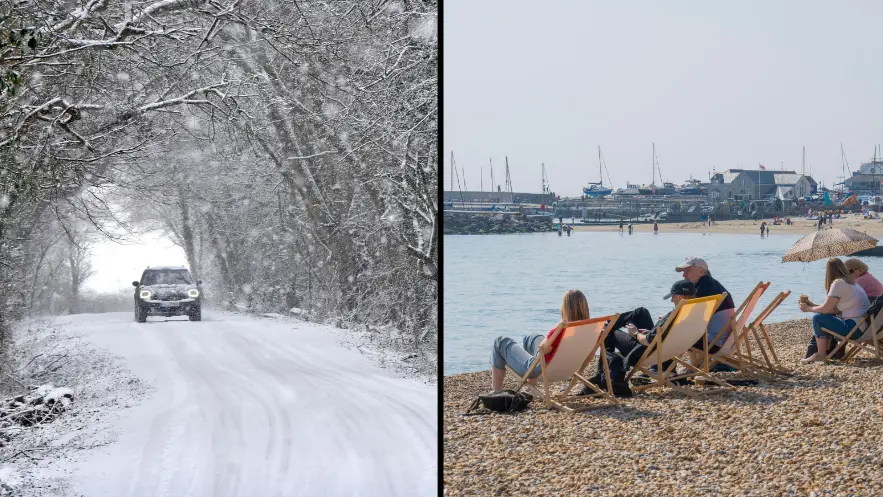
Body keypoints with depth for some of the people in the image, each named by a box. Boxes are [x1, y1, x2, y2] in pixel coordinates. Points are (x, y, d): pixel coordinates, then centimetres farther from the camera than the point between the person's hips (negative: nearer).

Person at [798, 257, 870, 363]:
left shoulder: (838, 283, -12)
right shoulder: (851, 282, 17)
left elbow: (825, 309, -11)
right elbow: (834, 310, 17)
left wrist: (808, 309, 7)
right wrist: (812, 306, 19)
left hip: (855, 328, -10)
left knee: (817, 318, -5)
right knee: (825, 318, 23)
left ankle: (821, 355, 4)